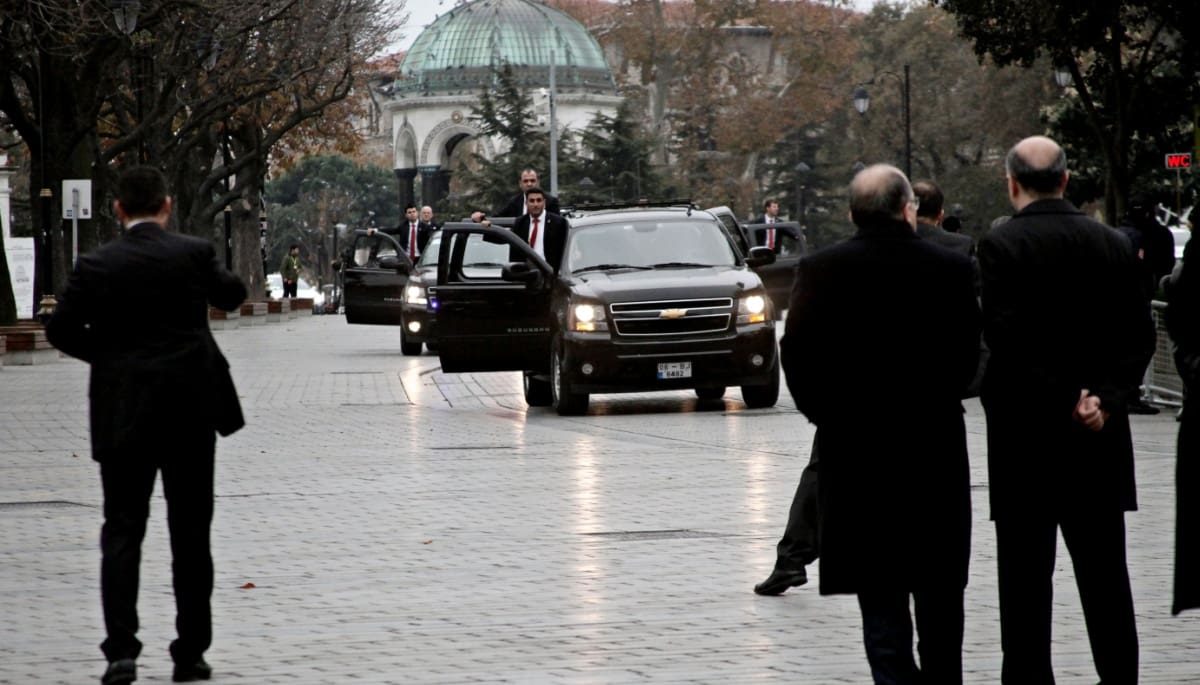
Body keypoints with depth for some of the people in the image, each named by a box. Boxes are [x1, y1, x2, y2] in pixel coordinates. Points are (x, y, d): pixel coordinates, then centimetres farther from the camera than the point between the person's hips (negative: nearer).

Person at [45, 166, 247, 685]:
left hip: (124, 412, -1)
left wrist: (108, 352, 11)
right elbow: (231, 295, 14)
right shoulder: (195, 253, -4)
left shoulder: (97, 265, -5)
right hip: (191, 409, 1)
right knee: (191, 535, 9)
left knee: (122, 531, 2)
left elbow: (61, 329, -5)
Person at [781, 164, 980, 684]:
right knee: (939, 584, 14)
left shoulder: (821, 270, -6)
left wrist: (824, 412, 7)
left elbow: (797, 352, -7)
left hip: (855, 445, -1)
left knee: (880, 590, 1)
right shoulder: (952, 269, -4)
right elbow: (970, 352, -1)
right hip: (936, 445, 1)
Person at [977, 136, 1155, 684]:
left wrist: (1064, 397, -13)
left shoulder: (1001, 245, -10)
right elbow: (1139, 335, 1)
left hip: (1026, 431, -4)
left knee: (1026, 574, 1)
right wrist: (1104, 398, -6)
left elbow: (1003, 336, -18)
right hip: (1099, 435, 4)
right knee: (1103, 570, 11)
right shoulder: (1111, 245, 6)